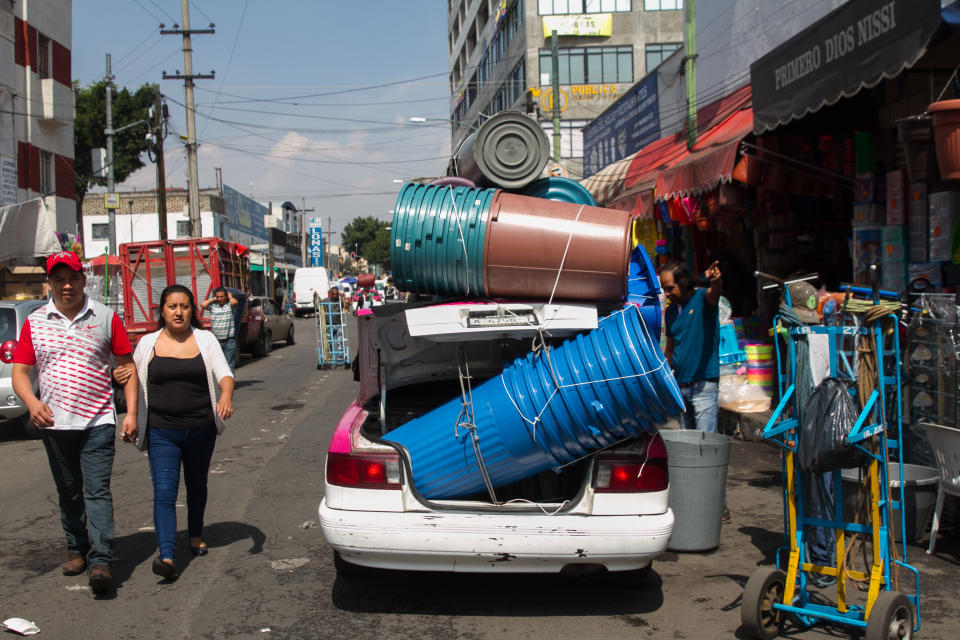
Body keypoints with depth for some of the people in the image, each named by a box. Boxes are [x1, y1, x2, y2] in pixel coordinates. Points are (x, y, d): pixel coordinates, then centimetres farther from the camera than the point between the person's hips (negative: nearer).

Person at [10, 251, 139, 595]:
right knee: (69, 493, 13)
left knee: (98, 491, -9)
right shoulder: (34, 323, 5)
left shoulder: (106, 318, 1)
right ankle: (76, 549, 29)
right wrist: (32, 402, -15)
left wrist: (131, 413, -4)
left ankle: (101, 561, -12)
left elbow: (127, 366, 4)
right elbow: (19, 372, 6)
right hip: (54, 424, 2)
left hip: (97, 422, -2)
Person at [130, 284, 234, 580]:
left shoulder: (205, 340, 2)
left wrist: (226, 395, -28)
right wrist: (133, 419, 1)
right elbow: (135, 382, 13)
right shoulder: (148, 343, 4)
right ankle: (166, 555, -20)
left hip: (201, 429, 1)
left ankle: (196, 535, 39)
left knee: (197, 486, 17)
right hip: (161, 431, -1)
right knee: (164, 492, -13)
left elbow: (224, 373, -9)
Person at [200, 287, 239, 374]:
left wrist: (230, 296, -2)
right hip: (216, 340, 3)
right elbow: (203, 304, -7)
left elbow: (235, 302, -22)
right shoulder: (213, 305, 8)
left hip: (229, 340, -3)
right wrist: (213, 299, 3)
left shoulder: (230, 305, 0)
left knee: (230, 362, 0)